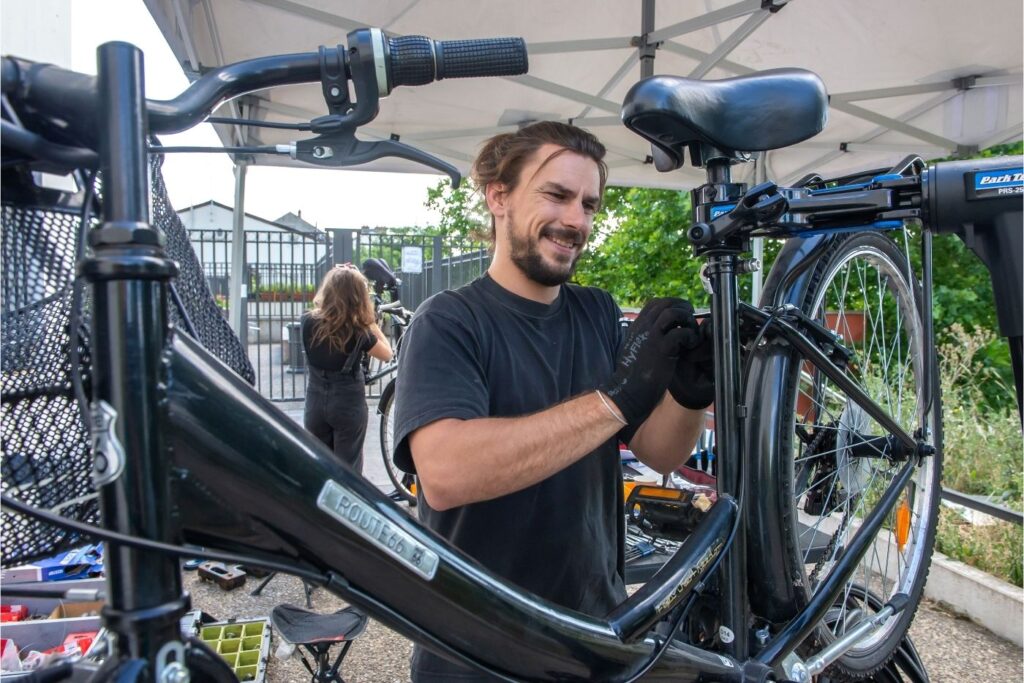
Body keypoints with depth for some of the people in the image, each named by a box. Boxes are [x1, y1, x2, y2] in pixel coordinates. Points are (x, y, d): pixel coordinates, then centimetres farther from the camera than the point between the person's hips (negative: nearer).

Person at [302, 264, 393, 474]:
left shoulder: (308, 321, -8)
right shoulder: (359, 332, -16)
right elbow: (387, 354, 0)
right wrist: (371, 322, -2)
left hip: (316, 402, 4)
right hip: (349, 404, -3)